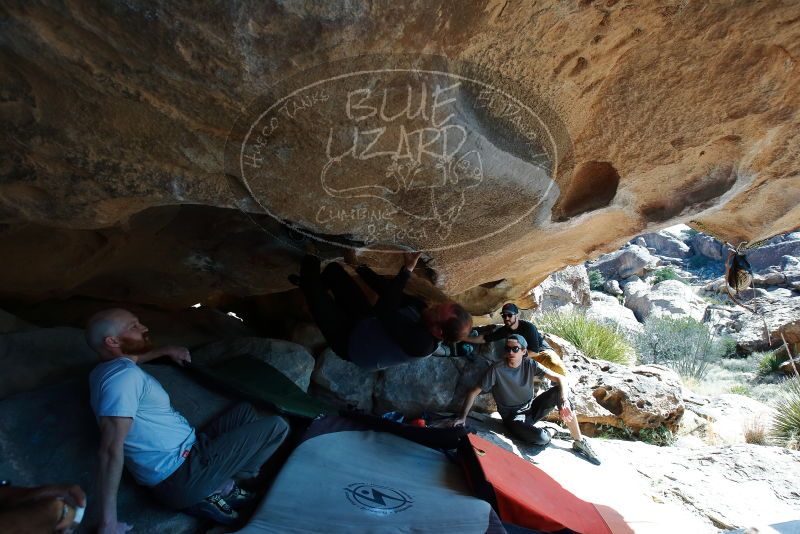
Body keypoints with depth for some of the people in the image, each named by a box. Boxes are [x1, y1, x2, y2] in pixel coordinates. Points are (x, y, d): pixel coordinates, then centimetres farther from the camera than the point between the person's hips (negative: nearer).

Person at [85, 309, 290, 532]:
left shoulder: (105, 370, 10)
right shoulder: (123, 375, -22)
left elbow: (131, 358, 37)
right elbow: (112, 449, -28)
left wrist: (167, 351, 30)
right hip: (180, 475, -10)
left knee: (245, 410, 22)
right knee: (277, 427, -10)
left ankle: (216, 483, 9)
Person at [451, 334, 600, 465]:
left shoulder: (530, 364, -8)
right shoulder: (497, 370, -19)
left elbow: (561, 379, -13)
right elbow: (473, 392, -15)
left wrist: (564, 402, -30)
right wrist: (463, 417, -25)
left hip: (531, 409, 4)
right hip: (512, 417, -4)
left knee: (560, 391, -19)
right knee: (541, 438, -33)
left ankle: (579, 441, -7)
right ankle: (549, 433, 7)